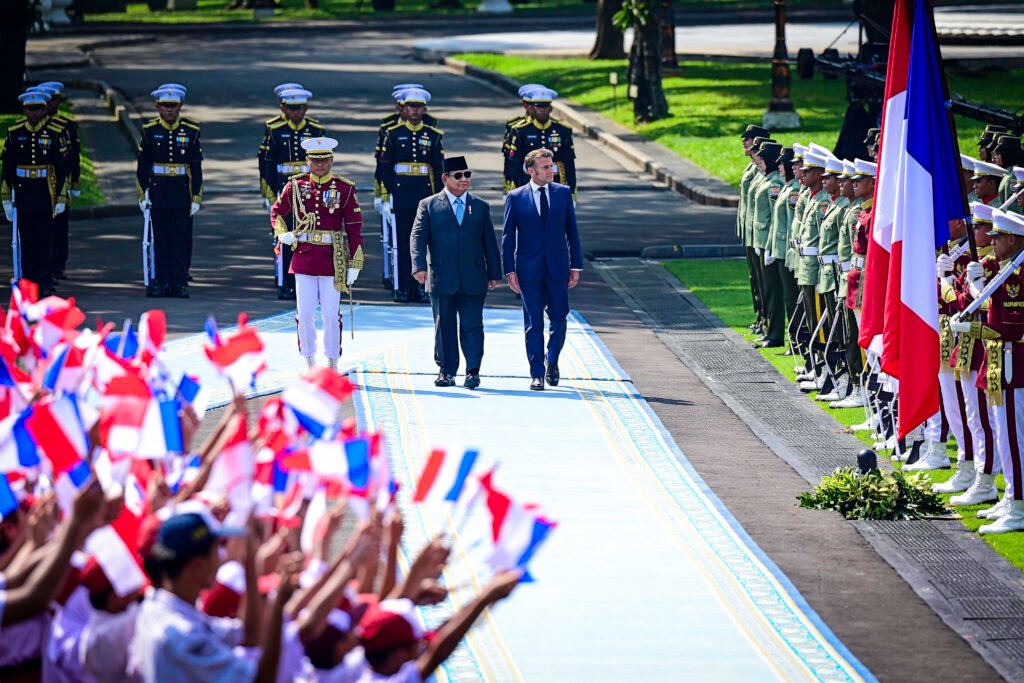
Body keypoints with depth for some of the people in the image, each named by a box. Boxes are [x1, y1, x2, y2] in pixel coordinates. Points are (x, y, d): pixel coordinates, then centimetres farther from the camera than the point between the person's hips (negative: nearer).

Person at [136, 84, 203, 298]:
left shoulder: (190, 131, 3)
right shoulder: (150, 131, 3)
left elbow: (196, 167, 4)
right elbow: (142, 166, 5)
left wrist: (196, 198, -1)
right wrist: (142, 195, -1)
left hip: (182, 194, 0)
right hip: (157, 194, 0)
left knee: (182, 240, 0)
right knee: (159, 239, 3)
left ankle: (180, 283, 7)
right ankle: (161, 282, 9)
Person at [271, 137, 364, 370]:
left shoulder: (345, 189, 0)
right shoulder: (296, 186, 5)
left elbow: (354, 228, 0)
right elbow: (277, 211, 20)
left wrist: (354, 264, -4)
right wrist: (282, 234, 0)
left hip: (333, 261, -2)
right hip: (303, 258, 2)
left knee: (331, 314, 0)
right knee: (304, 313, 2)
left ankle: (332, 365, 10)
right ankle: (309, 364, 14)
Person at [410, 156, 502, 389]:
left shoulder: (481, 207, 12)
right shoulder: (429, 206, 6)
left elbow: (490, 243, 14)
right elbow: (418, 238, -1)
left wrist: (494, 274, 10)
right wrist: (419, 266, -16)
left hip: (473, 280, 1)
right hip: (442, 279, -1)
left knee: (472, 326, -2)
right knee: (444, 326, 5)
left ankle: (473, 371, 0)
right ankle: (447, 371, 12)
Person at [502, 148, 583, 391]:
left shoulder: (563, 193, 5)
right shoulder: (515, 197, 0)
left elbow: (572, 231, 8)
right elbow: (508, 236, 2)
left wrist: (576, 266, 4)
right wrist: (510, 270, -5)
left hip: (557, 267, 1)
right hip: (529, 269, -1)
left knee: (558, 318, 1)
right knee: (533, 323, 2)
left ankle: (552, 362, 24)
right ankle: (537, 374, 8)